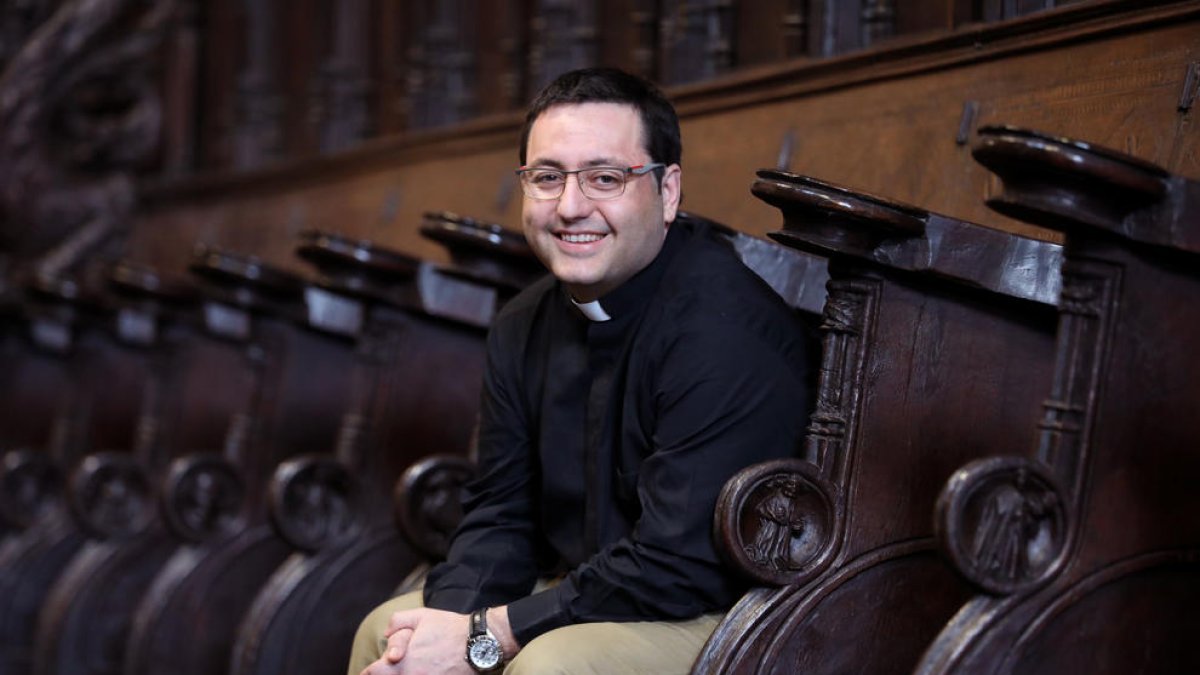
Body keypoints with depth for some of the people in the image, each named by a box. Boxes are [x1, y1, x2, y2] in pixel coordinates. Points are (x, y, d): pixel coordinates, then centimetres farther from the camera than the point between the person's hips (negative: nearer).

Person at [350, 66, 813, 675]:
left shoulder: (728, 329, -23)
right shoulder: (521, 328, 5)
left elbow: (678, 565, -26)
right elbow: (499, 517, 10)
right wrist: (449, 623, -13)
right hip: (579, 601, 8)